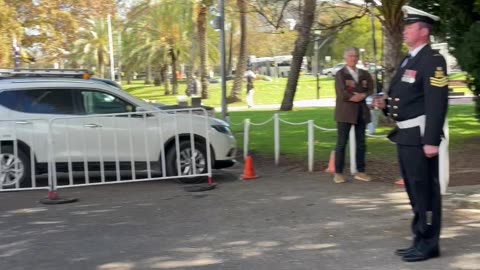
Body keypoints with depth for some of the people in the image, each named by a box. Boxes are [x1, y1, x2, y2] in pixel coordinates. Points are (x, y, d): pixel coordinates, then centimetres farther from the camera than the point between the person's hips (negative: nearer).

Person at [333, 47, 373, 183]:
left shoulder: (364, 74, 15)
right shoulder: (340, 74, -1)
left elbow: (370, 90, 5)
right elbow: (342, 94, -12)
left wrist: (362, 96, -12)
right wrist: (355, 97, -7)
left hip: (361, 112, 5)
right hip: (345, 112, -5)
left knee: (361, 142, 7)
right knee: (341, 143, -3)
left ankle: (360, 171, 15)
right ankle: (338, 173, 1)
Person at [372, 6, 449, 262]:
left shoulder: (432, 60, -12)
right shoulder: (408, 60, 17)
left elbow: (437, 103, -19)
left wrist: (432, 140, -23)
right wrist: (385, 104, 4)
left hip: (420, 135, -9)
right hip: (405, 134, 10)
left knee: (425, 190, -2)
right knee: (414, 189, 15)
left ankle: (428, 244, 7)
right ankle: (420, 239, 25)